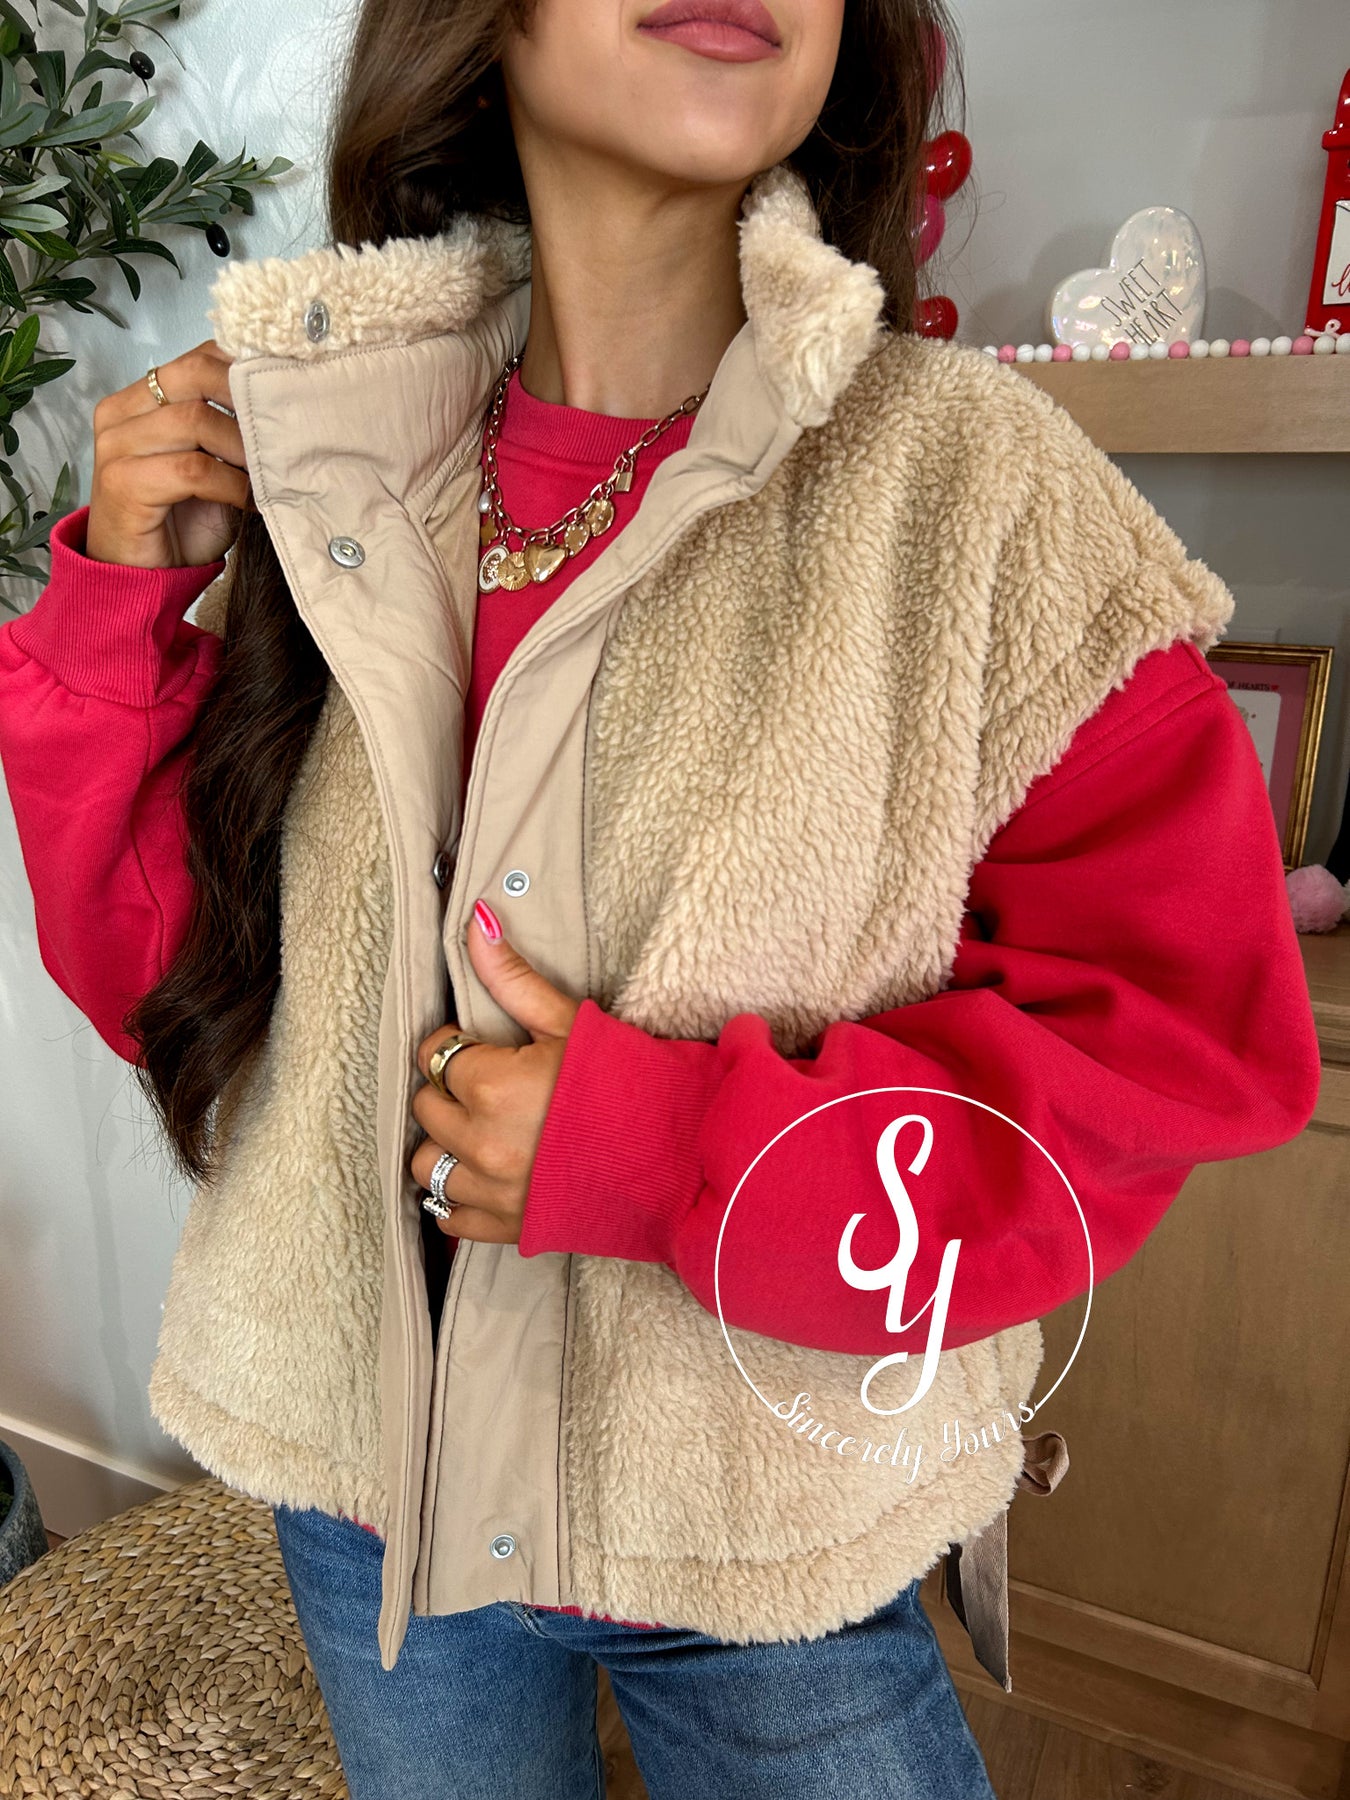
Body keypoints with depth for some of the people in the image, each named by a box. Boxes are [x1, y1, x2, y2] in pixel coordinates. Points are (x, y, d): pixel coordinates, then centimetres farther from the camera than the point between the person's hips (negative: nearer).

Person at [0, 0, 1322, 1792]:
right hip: (367, 1485, 4)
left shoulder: (967, 471, -16)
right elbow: (171, 980, 1)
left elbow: (1197, 1025, -14)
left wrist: (673, 1152, -22)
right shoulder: (344, 478, -6)